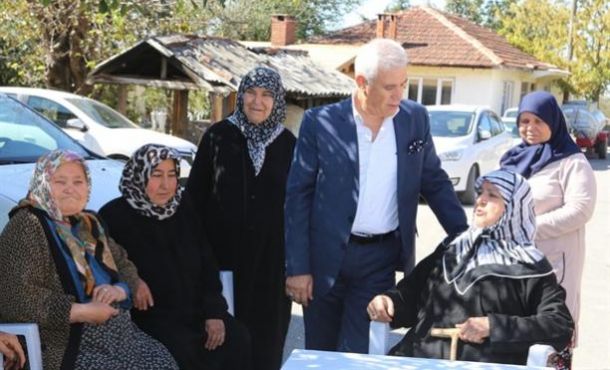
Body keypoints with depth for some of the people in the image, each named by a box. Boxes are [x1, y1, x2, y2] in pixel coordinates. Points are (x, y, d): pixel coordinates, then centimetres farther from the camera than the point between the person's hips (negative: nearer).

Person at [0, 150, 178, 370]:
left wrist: (120, 290, -3)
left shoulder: (88, 224, 17)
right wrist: (83, 312, -19)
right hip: (67, 348, -7)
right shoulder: (26, 226, -8)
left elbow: (125, 266, 21)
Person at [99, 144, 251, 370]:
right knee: (184, 351, -32)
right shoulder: (115, 216, -4)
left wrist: (214, 312, -1)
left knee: (237, 340, -18)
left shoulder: (183, 210, 11)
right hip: (148, 315, -5)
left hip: (195, 309, 5)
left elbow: (208, 266, 10)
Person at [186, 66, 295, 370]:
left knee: (265, 333, 5)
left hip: (270, 256, 1)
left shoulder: (287, 143, 4)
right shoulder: (219, 135, 0)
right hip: (223, 250, -1)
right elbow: (195, 193, 3)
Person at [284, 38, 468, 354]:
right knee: (319, 356, 14)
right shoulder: (320, 122, -8)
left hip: (380, 257, 1)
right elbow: (298, 196, -5)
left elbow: (434, 182, 11)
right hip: (325, 256, -1)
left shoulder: (415, 119, 1)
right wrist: (297, 266, -8)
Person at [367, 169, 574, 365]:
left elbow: (562, 326, 0)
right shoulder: (451, 250, 22)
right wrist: (389, 300, 6)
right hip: (419, 356, 4)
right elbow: (410, 295, 28)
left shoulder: (528, 266, 9)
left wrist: (494, 326, -8)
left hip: (484, 362, -4)